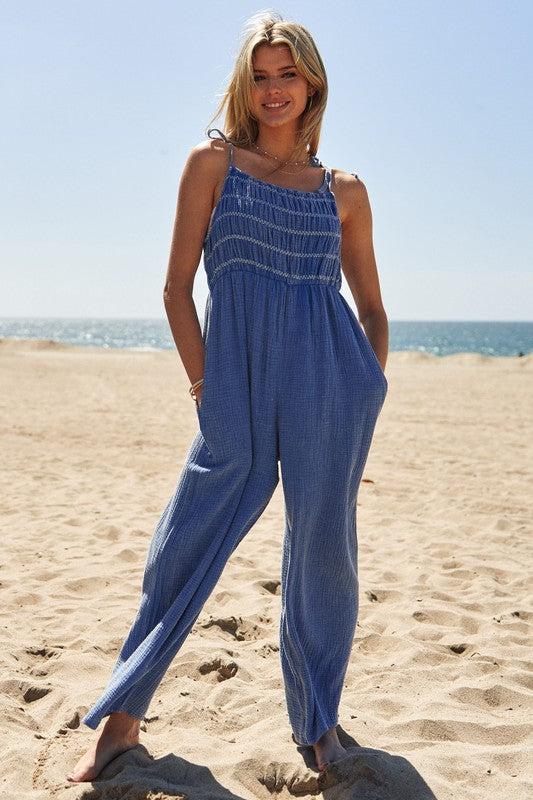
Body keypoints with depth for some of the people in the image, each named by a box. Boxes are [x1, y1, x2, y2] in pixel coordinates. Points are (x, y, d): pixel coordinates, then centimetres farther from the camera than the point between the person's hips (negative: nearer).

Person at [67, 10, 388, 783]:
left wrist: (367, 395, 5)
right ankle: (123, 716, 19)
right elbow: (177, 288, 3)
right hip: (237, 384, -1)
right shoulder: (213, 161, 7)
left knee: (323, 550, 4)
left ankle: (319, 720, 25)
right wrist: (205, 385, -3)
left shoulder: (345, 190, 12)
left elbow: (373, 309, 16)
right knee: (185, 546, 2)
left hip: (329, 380, 1)